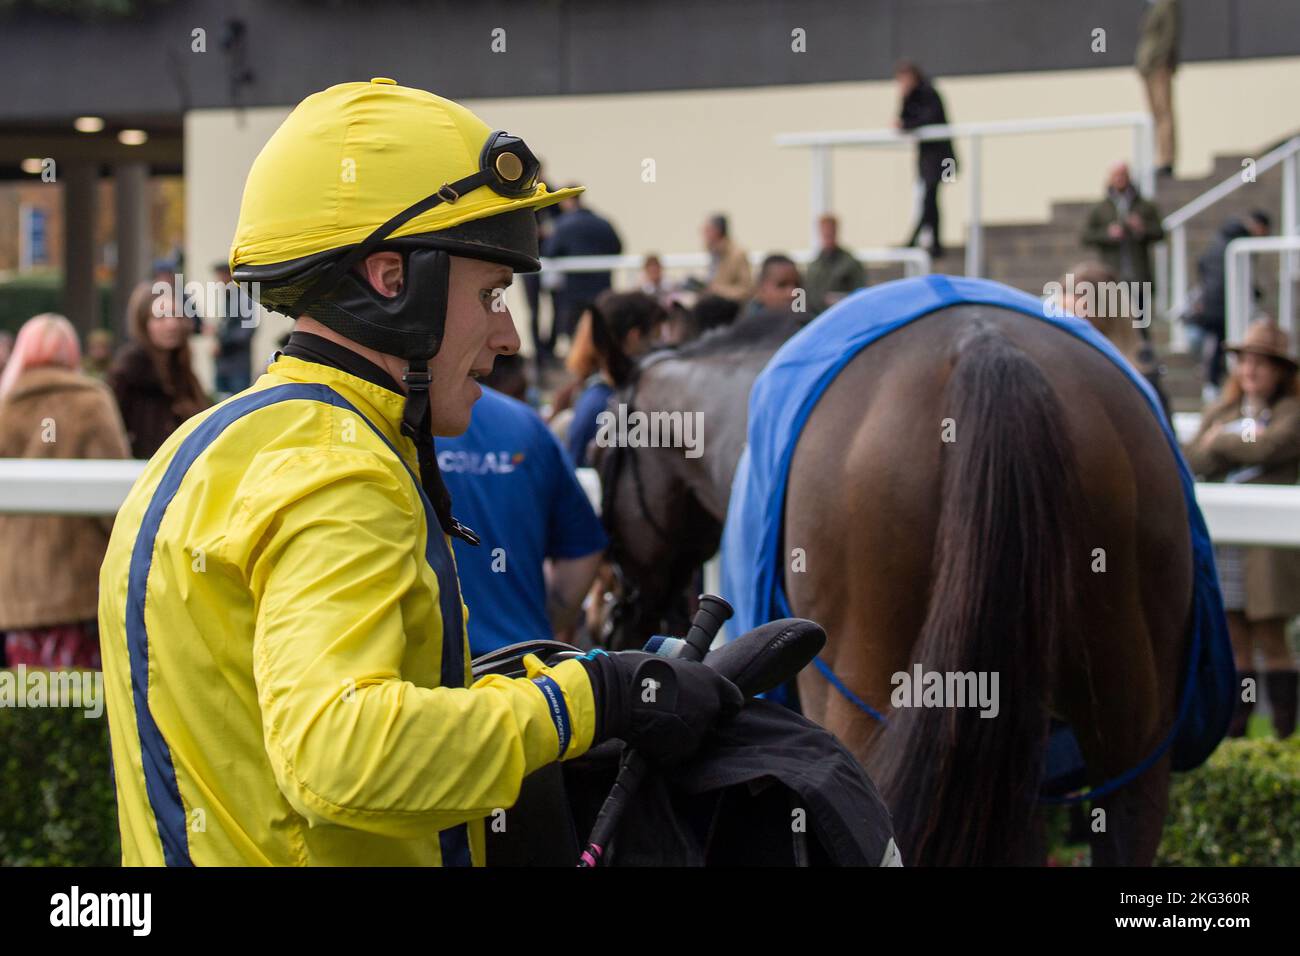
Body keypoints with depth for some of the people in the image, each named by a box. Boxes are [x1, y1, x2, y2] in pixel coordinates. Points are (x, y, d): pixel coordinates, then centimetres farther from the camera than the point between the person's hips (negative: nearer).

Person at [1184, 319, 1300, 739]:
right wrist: (1241, 447, -11)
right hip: (1223, 544, 5)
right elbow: (1193, 460, 3)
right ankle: (1236, 721, 10)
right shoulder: (1220, 412, 16)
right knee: (1235, 638, 5)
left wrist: (1221, 441, -3)